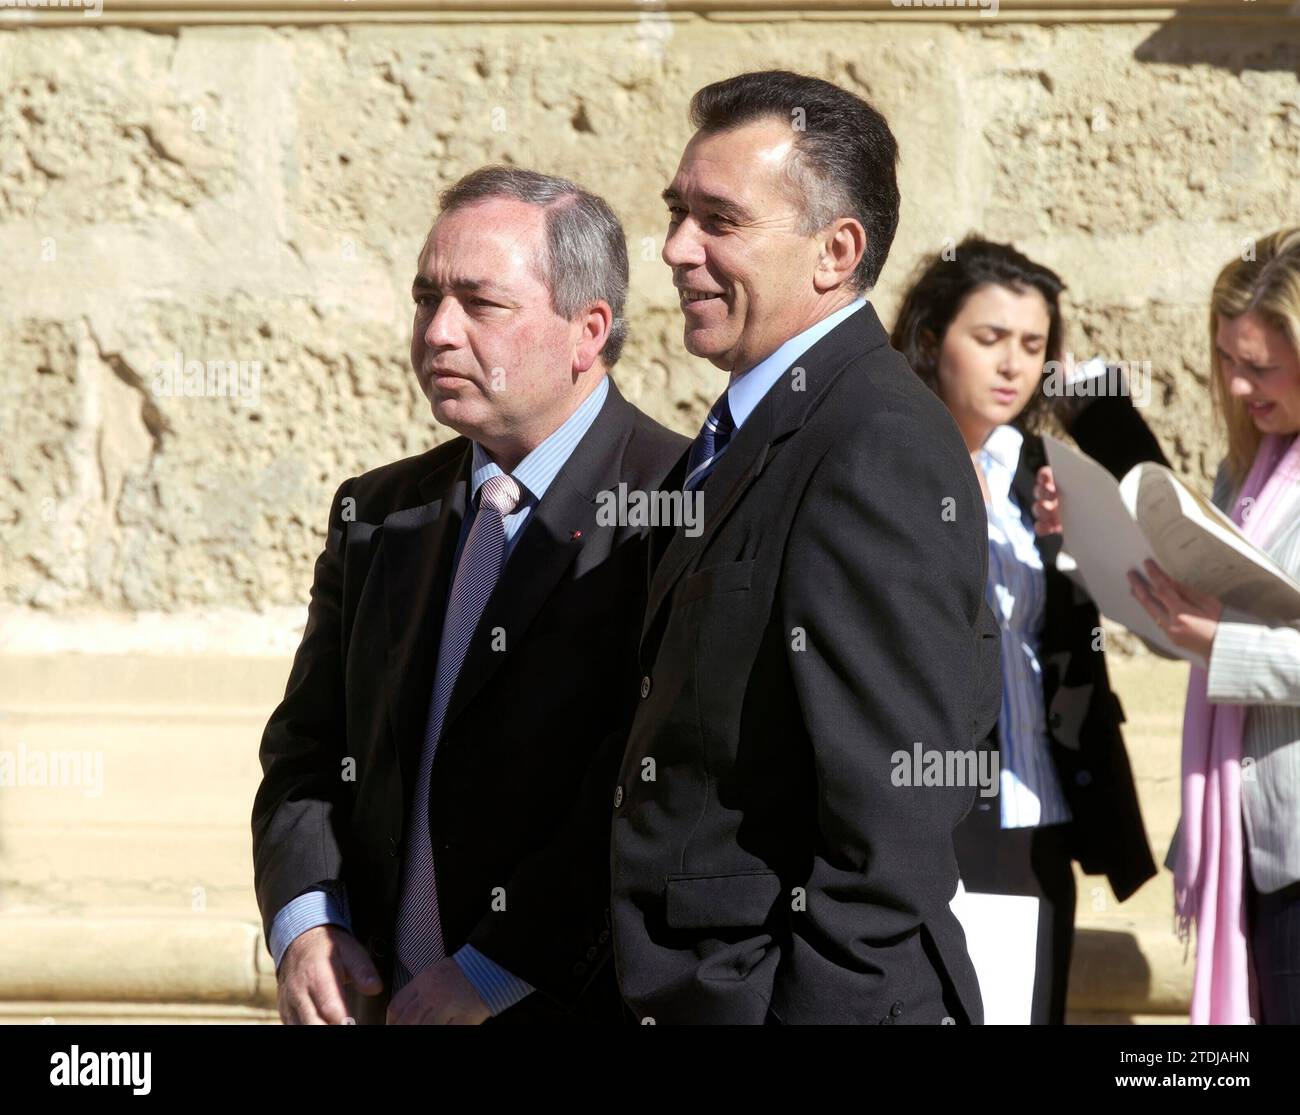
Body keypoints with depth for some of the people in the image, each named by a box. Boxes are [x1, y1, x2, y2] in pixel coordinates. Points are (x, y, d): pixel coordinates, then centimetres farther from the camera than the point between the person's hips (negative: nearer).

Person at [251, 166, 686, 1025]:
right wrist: (303, 923, -6)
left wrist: (492, 972, -19)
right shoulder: (377, 513, 11)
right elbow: (308, 752, 11)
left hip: (580, 1003, -5)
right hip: (377, 1003, 5)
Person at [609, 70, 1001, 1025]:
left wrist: (830, 1004, -23)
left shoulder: (880, 450, -18)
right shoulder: (756, 433, 13)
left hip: (812, 991, -9)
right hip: (685, 989, 9)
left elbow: (892, 818, -23)